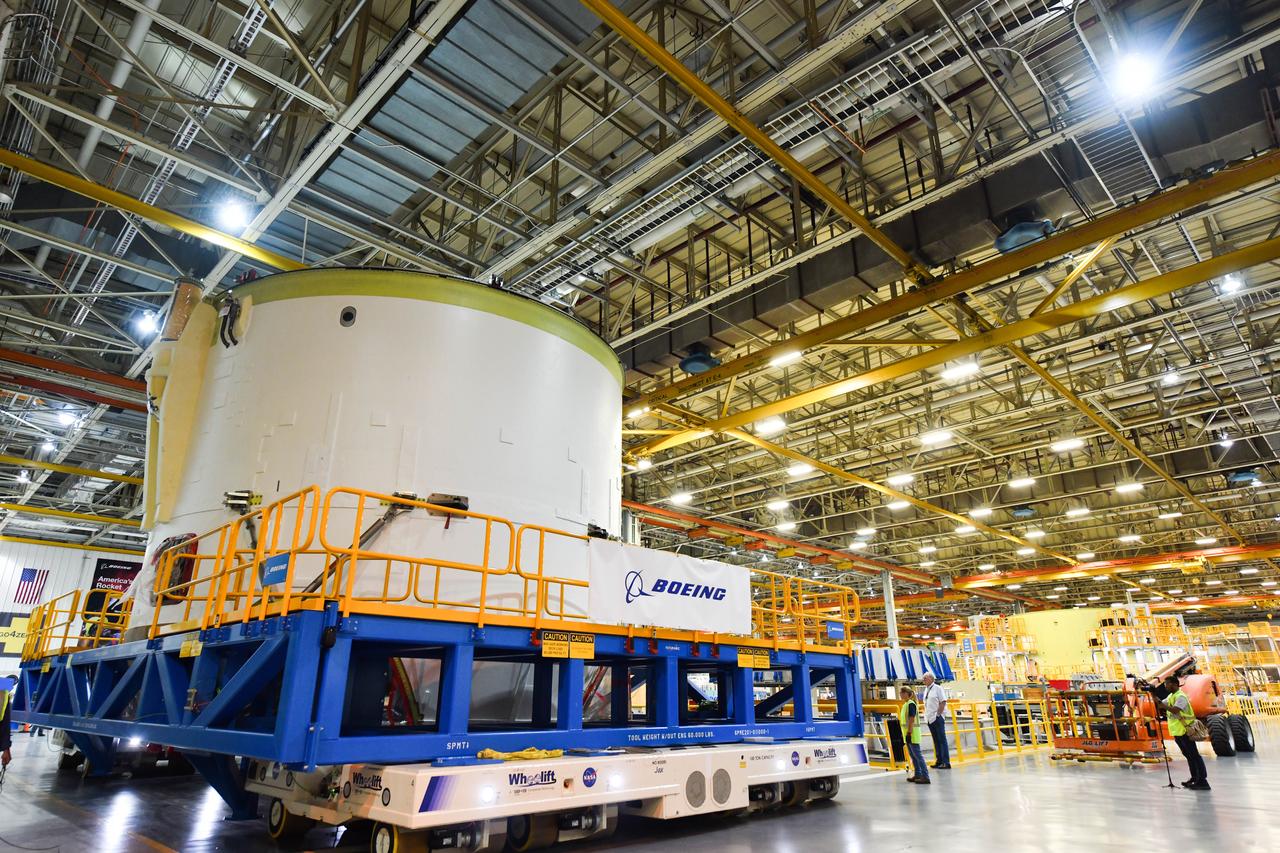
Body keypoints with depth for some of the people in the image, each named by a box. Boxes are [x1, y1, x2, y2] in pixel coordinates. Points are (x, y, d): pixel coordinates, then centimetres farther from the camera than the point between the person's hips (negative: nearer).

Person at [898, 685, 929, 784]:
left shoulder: (911, 704, -15)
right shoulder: (905, 704, 13)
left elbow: (911, 720, -19)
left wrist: (909, 733, -20)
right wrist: (904, 735, 22)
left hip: (912, 734, -10)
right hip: (907, 734, 10)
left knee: (918, 755, -8)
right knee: (913, 755, 15)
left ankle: (925, 777, -7)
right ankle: (917, 774, 23)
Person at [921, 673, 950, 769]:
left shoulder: (937, 688, -7)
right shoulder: (926, 689, 14)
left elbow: (943, 702, -11)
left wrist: (938, 714, -14)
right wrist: (926, 715, 11)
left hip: (937, 718, -7)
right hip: (929, 718, 7)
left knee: (942, 740, -4)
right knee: (936, 740, 11)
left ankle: (946, 762, -2)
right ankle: (939, 761, 17)